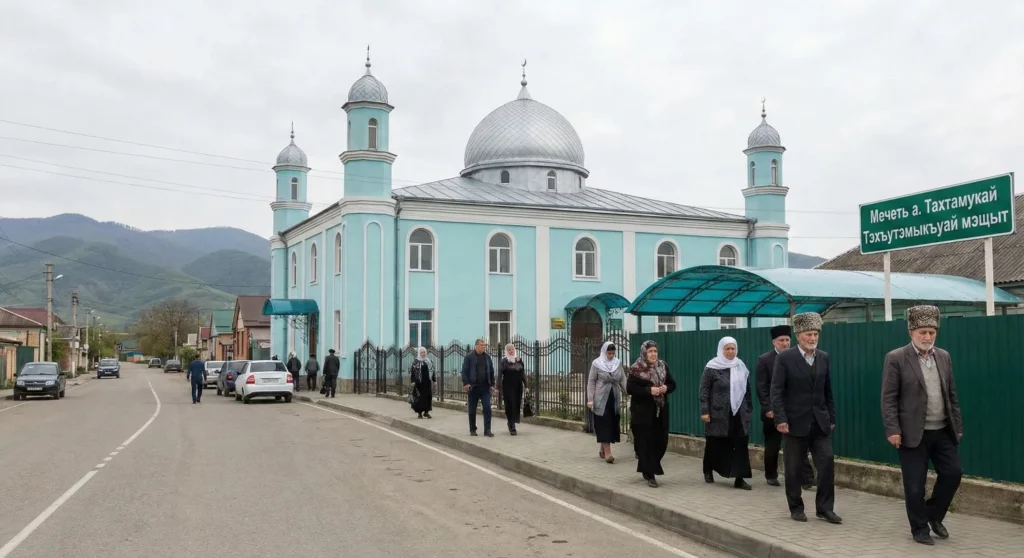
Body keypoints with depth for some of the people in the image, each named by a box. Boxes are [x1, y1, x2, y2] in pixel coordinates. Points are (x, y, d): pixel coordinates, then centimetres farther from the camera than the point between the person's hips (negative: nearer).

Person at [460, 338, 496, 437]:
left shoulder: (487, 357, 9)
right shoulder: (469, 357, -2)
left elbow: (491, 371, 12)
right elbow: (464, 371, -5)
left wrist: (492, 384, 6)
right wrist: (466, 383, -15)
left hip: (485, 387, 2)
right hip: (473, 387, -2)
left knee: (487, 408, -6)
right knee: (472, 410, 7)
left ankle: (487, 430, -4)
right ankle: (472, 430, 18)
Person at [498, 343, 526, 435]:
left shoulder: (519, 360, 8)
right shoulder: (503, 361, -3)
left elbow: (523, 374, 10)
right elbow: (500, 375, -7)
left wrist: (525, 385, 6)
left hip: (518, 386, 4)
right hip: (508, 387, -4)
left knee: (517, 405, 7)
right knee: (510, 405, -5)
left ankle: (511, 423, 27)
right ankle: (512, 427, -1)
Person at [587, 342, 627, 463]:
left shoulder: (618, 363, 6)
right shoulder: (596, 364, -4)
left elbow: (623, 380, 5)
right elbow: (591, 382, -3)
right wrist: (590, 399, -10)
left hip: (614, 399, 4)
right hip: (601, 399, -4)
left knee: (612, 425, 7)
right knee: (604, 425, -8)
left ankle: (603, 450, 21)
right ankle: (607, 453, -10)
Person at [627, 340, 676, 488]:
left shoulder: (663, 367, 8)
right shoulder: (636, 369, -8)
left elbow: (672, 384, 14)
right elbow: (629, 388, -12)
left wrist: (666, 388, -10)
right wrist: (649, 390, -21)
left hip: (660, 411, 5)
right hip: (642, 412, -5)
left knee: (661, 441, 5)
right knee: (646, 442, -4)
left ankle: (648, 468, 27)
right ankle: (649, 475, 3)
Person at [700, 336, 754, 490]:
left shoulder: (741, 367, 7)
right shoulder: (712, 367, -7)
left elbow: (747, 390, 14)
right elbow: (704, 390, -7)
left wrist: (749, 408, 12)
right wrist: (704, 411, -12)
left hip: (739, 414, 4)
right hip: (718, 414, -3)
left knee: (740, 445, -3)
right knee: (714, 444, 9)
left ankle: (739, 478, 0)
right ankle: (708, 471, 30)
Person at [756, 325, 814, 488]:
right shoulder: (764, 359, -3)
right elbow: (761, 387, -6)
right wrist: (767, 408, -13)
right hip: (773, 411, -1)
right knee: (772, 446, 11)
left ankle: (807, 478, -5)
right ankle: (771, 476, 25)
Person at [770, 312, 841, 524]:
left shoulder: (824, 358, 8)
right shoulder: (784, 358, -7)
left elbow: (828, 391, 12)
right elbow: (776, 391, -9)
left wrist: (832, 418, 9)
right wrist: (780, 419, -16)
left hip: (820, 422, 4)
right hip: (795, 422, -4)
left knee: (827, 462, -3)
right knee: (793, 468, 5)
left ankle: (825, 508, 9)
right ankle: (796, 508, 18)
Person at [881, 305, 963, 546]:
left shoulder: (944, 357, 9)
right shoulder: (896, 358, -8)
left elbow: (952, 395, 14)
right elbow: (888, 398, -9)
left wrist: (958, 426, 11)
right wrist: (892, 430, -15)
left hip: (943, 431, 5)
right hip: (913, 433, -5)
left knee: (953, 472, 2)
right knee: (915, 484, 1)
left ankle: (933, 515, 25)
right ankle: (919, 528, 18)